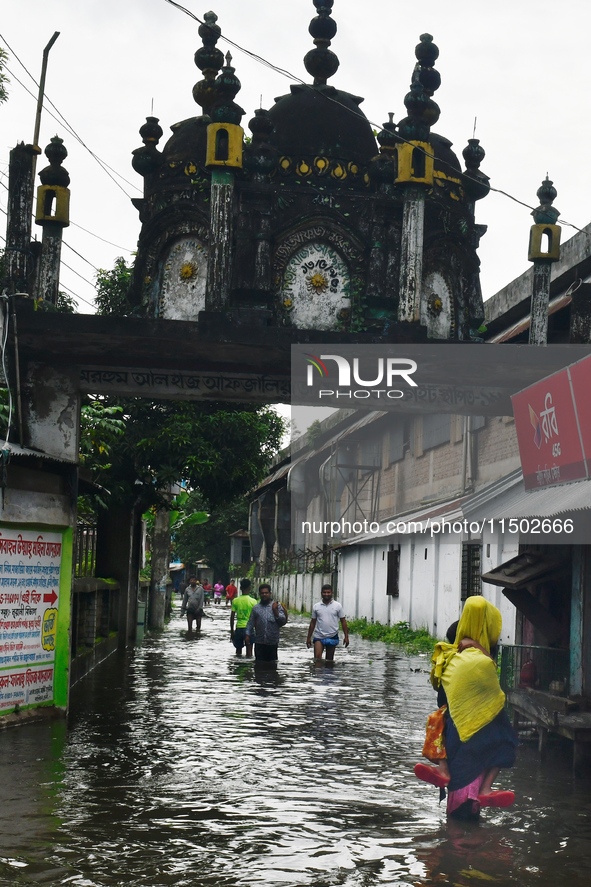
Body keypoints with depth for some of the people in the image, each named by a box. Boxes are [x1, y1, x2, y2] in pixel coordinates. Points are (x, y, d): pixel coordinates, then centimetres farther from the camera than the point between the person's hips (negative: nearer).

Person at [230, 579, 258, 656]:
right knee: (249, 651, 5)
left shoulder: (235, 600, -3)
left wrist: (232, 631, 9)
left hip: (239, 628, 2)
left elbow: (232, 617, 0)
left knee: (238, 651, 14)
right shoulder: (253, 601, -7)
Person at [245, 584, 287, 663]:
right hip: (259, 642, 1)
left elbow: (283, 621, -3)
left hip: (273, 642, -1)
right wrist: (247, 635, -2)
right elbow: (251, 623, 8)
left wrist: (275, 611, -15)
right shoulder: (256, 608, 7)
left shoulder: (277, 606, 3)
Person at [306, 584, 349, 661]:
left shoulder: (338, 606, -1)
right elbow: (313, 622, 9)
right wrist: (309, 637, 8)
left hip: (332, 637, 0)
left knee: (329, 660, 9)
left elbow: (343, 621, 1)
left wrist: (346, 636, -4)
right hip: (318, 637, 0)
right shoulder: (316, 606, 3)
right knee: (317, 657, -14)